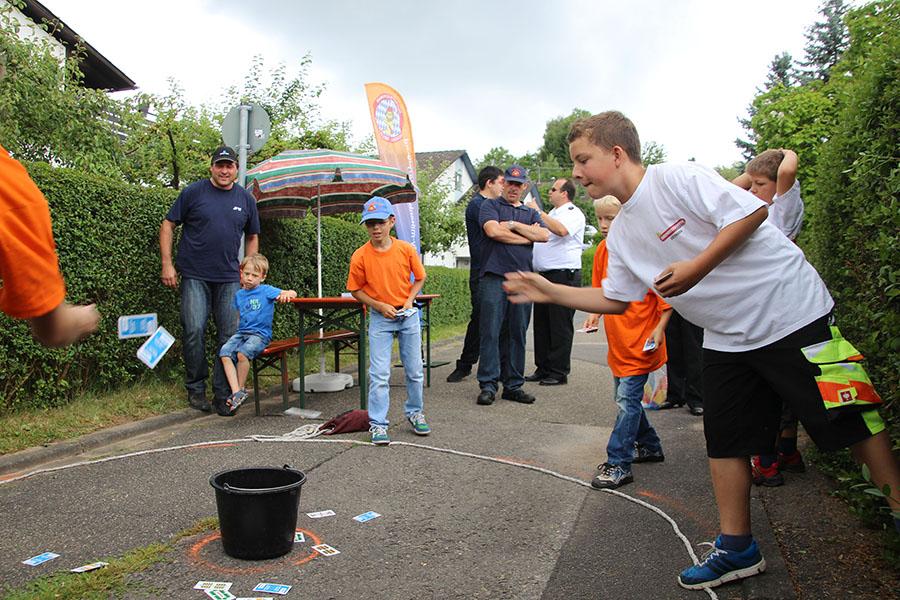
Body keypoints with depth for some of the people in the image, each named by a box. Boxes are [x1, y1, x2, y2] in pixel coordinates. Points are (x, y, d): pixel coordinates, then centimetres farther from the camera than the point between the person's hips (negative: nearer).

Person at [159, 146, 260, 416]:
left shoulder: (246, 199, 10)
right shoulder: (193, 192, 1)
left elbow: (252, 236, 19)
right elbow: (168, 225, 4)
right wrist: (167, 263, -4)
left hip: (230, 278, 3)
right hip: (195, 275, -2)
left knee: (229, 335, 1)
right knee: (194, 330, -7)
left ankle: (223, 394, 10)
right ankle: (195, 389, 10)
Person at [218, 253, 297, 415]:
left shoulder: (266, 290, 2)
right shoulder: (239, 294, 18)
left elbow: (293, 293, -4)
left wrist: (286, 294, -27)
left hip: (260, 334, -5)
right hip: (241, 332, 5)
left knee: (242, 353, -31)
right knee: (224, 352, -22)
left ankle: (241, 389, -10)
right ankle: (236, 392, -24)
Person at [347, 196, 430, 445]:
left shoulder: (406, 249, -8)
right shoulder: (360, 255, -11)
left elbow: (420, 278, 6)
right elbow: (355, 290, -2)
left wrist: (409, 300, -8)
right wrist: (380, 306, -13)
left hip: (408, 315, 2)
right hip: (380, 318, -2)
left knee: (415, 370, 12)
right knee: (379, 374, -4)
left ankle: (415, 413, 31)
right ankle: (378, 424, 5)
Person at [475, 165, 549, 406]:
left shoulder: (531, 213, 22)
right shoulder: (490, 205, 11)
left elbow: (544, 235, 3)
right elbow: (492, 230, -9)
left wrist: (513, 225, -3)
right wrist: (528, 235, 0)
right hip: (494, 276, -4)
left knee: (517, 334, 5)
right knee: (491, 331, -7)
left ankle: (513, 385, 12)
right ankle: (488, 384, -3)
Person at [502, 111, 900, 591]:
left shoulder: (676, 178, -16)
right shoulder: (621, 234, 7)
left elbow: (751, 212, -21)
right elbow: (615, 300, 13)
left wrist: (695, 268, -25)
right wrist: (550, 292, 5)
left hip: (790, 312, -7)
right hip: (726, 336, 8)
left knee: (846, 419, -1)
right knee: (724, 440, 7)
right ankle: (736, 548, 19)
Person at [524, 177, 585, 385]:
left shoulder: (573, 213, -4)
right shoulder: (551, 214, 24)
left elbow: (561, 230, -26)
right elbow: (540, 235, 37)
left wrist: (538, 212, -16)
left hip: (564, 275, -9)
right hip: (544, 275, 9)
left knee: (560, 326, -6)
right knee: (541, 324, 9)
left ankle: (559, 372, -1)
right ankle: (543, 369, 16)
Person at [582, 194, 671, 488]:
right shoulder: (602, 250, 6)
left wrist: (659, 328, -18)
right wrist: (595, 314, 2)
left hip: (641, 340, -8)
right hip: (617, 340, 8)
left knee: (627, 399, -8)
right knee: (624, 396, 17)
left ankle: (618, 465, -2)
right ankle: (649, 446, 36)